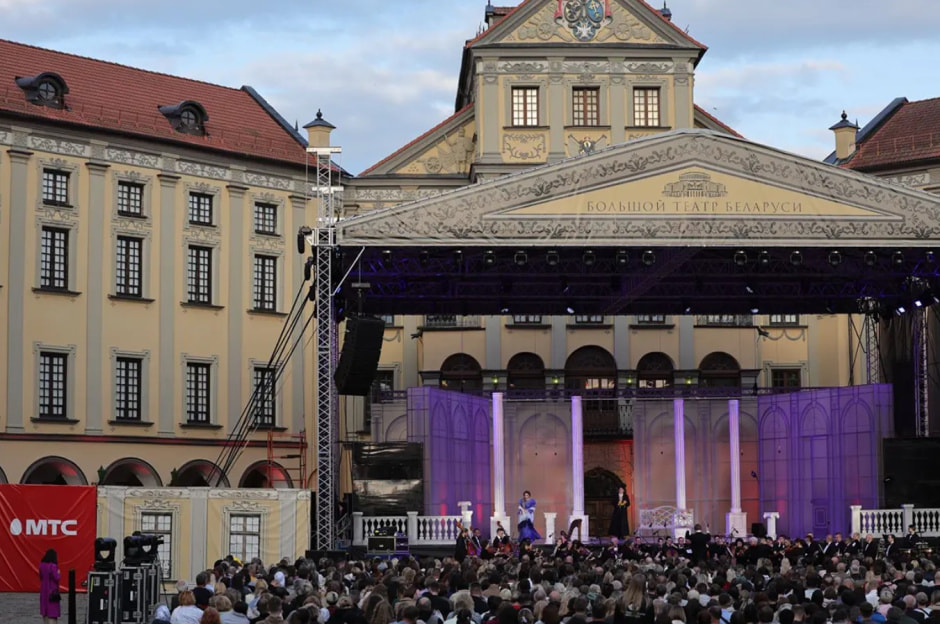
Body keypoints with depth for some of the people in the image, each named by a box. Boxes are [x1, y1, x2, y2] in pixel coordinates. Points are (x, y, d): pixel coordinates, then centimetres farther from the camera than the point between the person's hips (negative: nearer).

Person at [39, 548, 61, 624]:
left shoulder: (41, 565, 0)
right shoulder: (53, 566, -19)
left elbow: (41, 577, 9)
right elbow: (56, 578, -18)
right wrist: (58, 573, 1)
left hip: (44, 590, 6)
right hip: (52, 590, -6)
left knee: (45, 610, 16)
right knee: (52, 610, -4)